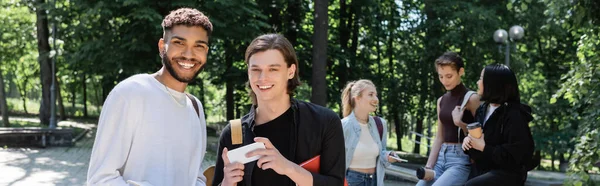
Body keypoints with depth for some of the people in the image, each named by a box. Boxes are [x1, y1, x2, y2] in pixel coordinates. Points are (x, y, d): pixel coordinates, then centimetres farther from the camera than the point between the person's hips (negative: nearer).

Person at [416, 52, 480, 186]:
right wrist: (428, 166, 5)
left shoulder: (472, 98, -6)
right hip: (441, 157, 7)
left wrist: (460, 123, -21)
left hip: (461, 159, -7)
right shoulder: (441, 100, 13)